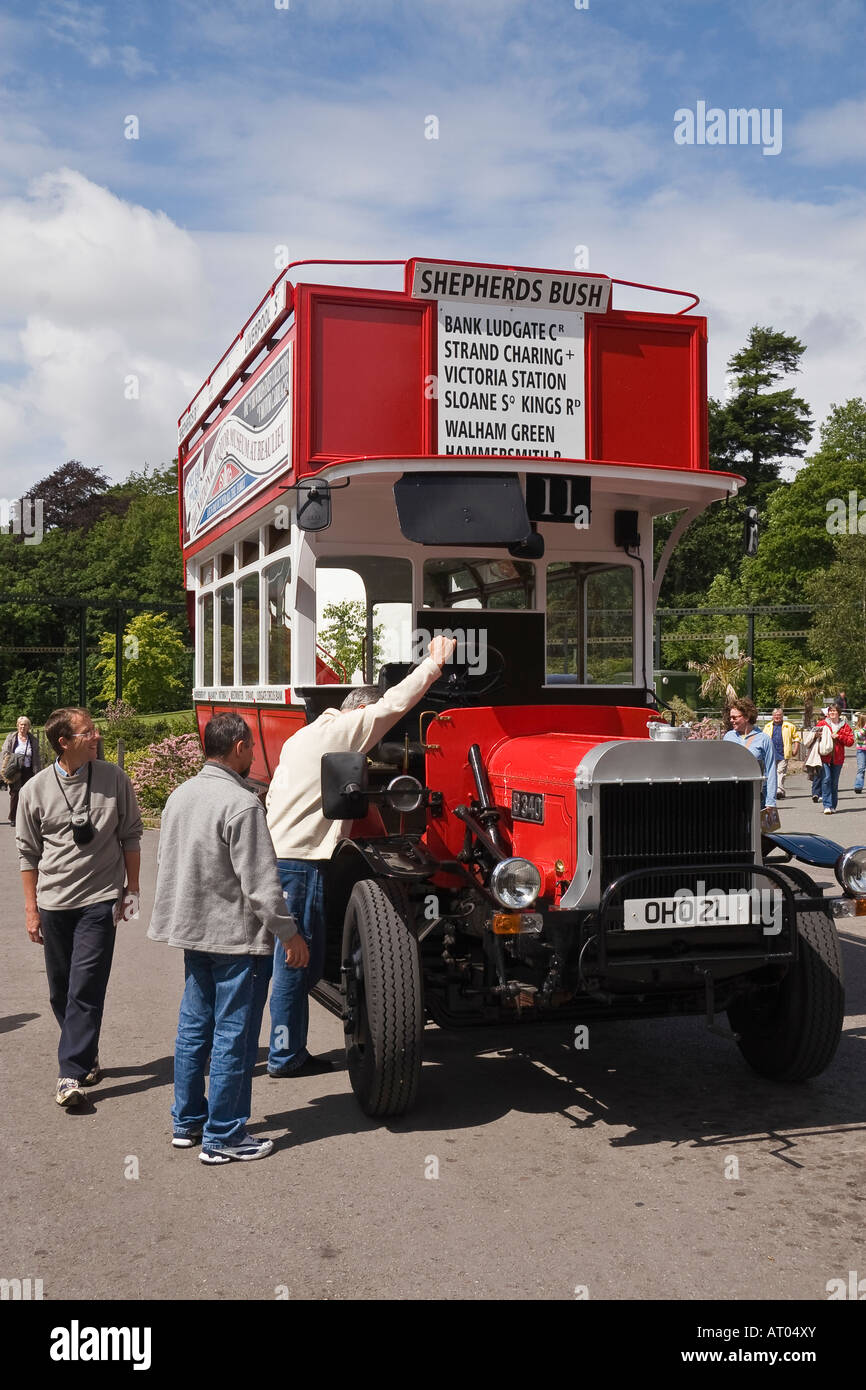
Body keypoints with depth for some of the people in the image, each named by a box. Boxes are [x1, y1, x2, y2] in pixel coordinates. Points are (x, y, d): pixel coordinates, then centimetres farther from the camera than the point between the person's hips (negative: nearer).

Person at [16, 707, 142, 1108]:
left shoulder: (113, 779, -3)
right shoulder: (35, 790, -2)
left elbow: (131, 835, 6)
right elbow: (28, 852, 6)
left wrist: (132, 888, 5)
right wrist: (31, 908, 5)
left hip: (100, 900, -2)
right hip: (54, 903, 2)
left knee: (86, 989, -8)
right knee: (61, 992, 12)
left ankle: (72, 1073, -3)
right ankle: (86, 1056, 31)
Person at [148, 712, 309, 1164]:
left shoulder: (180, 795, 6)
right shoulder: (241, 804, -20)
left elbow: (166, 863, 16)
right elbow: (260, 883, -20)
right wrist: (289, 932, -11)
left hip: (193, 931, 8)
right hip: (237, 938, -8)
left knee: (194, 1026, 17)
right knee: (233, 1037, 1)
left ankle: (186, 1122, 28)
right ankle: (223, 1138, 9)